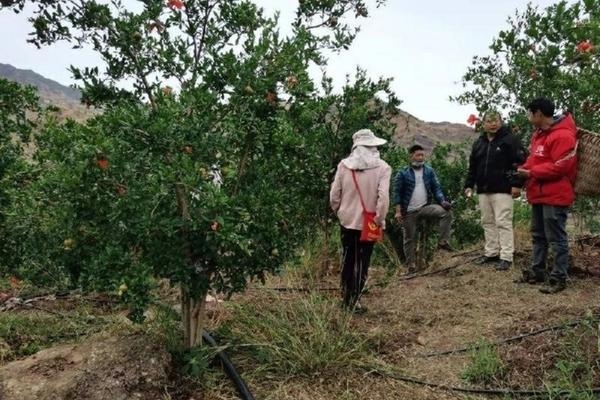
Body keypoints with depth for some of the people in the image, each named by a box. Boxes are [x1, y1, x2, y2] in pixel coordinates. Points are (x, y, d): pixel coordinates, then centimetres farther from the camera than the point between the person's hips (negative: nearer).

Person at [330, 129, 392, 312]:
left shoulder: (344, 165, -6)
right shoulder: (381, 167, -11)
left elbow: (334, 195, -4)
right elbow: (383, 196, -20)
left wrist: (339, 212, 12)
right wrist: (379, 219, -10)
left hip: (347, 220, 2)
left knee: (347, 259, 17)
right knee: (362, 262, 10)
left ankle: (345, 297, 27)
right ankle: (354, 300, 13)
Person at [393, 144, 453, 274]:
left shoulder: (429, 171, 3)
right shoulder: (403, 173, -6)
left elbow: (436, 188, 1)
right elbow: (397, 192, -6)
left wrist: (442, 201, -17)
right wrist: (398, 211, -13)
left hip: (425, 207, 2)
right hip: (409, 212, -2)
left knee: (446, 212, -22)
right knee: (409, 238, 5)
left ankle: (443, 242, -14)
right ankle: (411, 265, 18)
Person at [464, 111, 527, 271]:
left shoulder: (510, 139, -3)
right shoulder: (479, 143, 16)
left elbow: (520, 163, -10)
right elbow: (472, 167, 20)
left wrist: (516, 184, -17)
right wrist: (469, 185, 13)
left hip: (502, 190, -7)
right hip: (483, 191, 7)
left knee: (503, 223, -7)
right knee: (488, 222, 11)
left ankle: (506, 257, -4)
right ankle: (491, 253, 19)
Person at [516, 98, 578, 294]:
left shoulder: (562, 135, -18)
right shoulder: (539, 134, 14)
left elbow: (559, 167, -23)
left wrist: (531, 172, -19)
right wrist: (525, 168, 0)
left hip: (555, 196, -10)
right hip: (539, 194, 10)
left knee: (556, 238, -3)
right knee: (538, 235, 17)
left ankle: (559, 278, 5)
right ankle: (537, 272, 27)